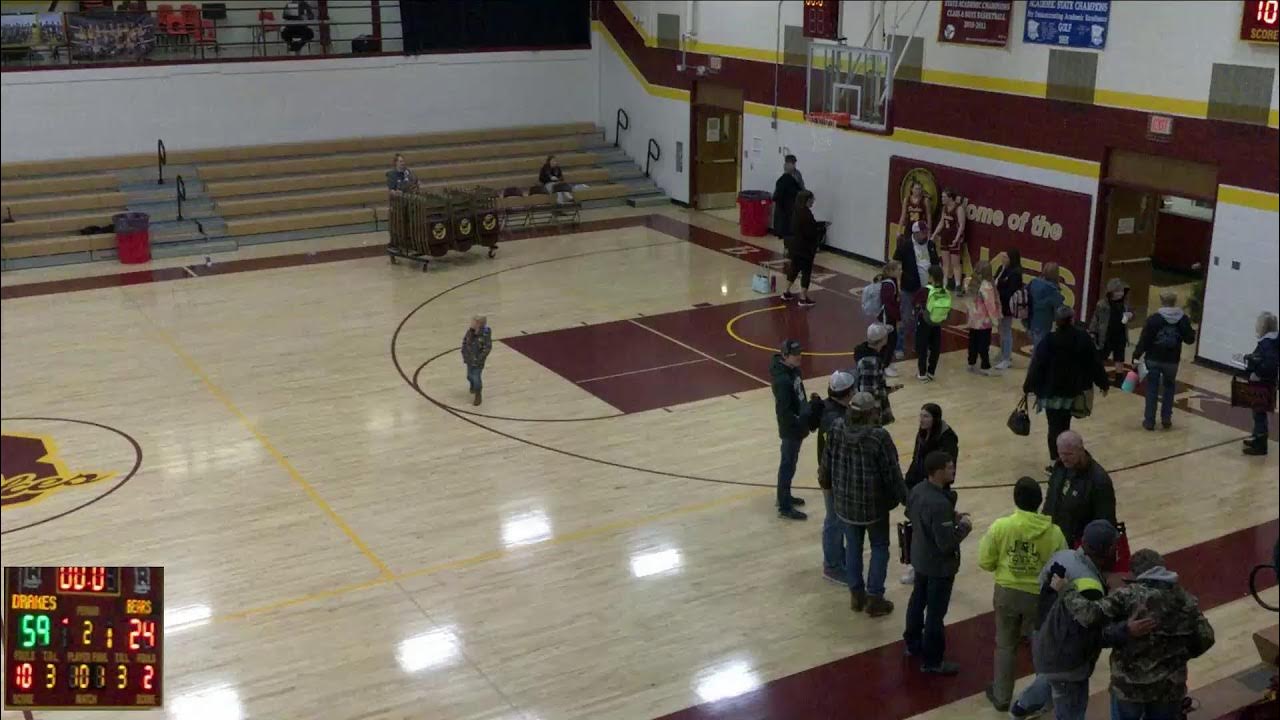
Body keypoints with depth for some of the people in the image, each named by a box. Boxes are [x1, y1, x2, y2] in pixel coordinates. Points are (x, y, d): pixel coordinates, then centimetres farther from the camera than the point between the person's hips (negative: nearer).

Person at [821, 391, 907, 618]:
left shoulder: (836, 428, -11)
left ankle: (856, 595, 28)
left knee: (853, 545, 20)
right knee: (879, 547, 15)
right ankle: (874, 599, 17)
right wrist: (903, 497, -1)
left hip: (844, 500, 4)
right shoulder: (879, 437, -25)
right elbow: (891, 473, -17)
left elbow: (826, 463, 1)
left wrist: (830, 485, 20)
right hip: (873, 503, -4)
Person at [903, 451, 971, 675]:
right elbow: (947, 543, -31)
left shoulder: (917, 490, -7)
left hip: (920, 557, 9)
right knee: (935, 613, 6)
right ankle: (931, 661, 19)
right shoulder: (940, 504, -34)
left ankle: (913, 643, 44)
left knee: (918, 600, 25)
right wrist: (964, 526, -14)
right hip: (939, 564, -9)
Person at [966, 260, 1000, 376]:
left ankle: (972, 364, 27)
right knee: (984, 345, 1)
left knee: (973, 342, 16)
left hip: (973, 319, 7)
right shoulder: (987, 286, -22)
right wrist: (995, 319, -10)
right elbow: (990, 305, -18)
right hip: (984, 321, -7)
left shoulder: (973, 283, 1)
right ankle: (985, 367, 8)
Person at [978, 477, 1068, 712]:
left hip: (1007, 593, 1)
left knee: (1005, 645, 19)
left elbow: (985, 563, -7)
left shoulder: (1000, 526, -16)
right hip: (1038, 596, 0)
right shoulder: (1053, 532, -16)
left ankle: (1001, 697, 31)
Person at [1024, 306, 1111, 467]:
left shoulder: (1049, 341, -16)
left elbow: (1037, 366, -12)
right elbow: (1095, 363, -1)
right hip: (1073, 391, 3)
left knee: (1055, 427, 6)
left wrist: (1028, 386, -1)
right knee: (1064, 425, 19)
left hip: (1052, 392, -3)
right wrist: (1103, 383, 12)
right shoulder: (1083, 338, -8)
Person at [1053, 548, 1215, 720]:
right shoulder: (1186, 599, 1)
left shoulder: (1129, 594, -13)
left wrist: (1065, 590, -11)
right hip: (1169, 685, 3)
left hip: (1130, 683, -3)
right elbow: (1205, 638, 2)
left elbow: (1090, 614, -24)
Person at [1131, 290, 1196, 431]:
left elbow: (1144, 339, -13)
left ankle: (1149, 421, 6)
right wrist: (1192, 331, 26)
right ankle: (1166, 419, 18)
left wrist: (1137, 356, -9)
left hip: (1153, 359, -2)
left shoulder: (1153, 318, -10)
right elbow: (1190, 340, 5)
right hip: (1172, 361, 2)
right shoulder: (1183, 319, -2)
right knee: (1169, 388, 19)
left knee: (1152, 390, 5)